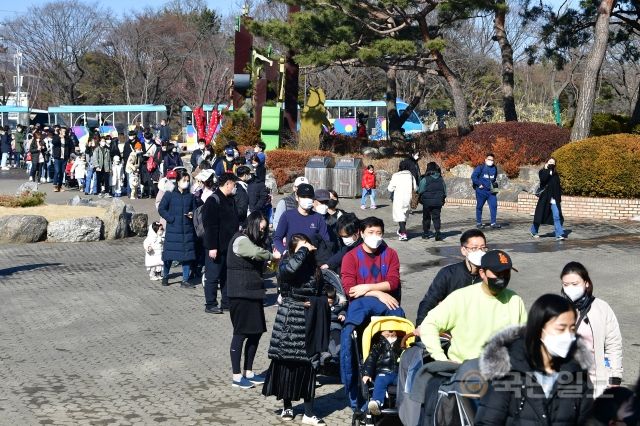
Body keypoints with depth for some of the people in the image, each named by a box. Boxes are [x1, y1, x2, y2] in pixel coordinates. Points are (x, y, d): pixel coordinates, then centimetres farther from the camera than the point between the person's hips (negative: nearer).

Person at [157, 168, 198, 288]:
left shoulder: (190, 196, 8)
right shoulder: (169, 195, -3)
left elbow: (194, 209, 18)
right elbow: (161, 209, -2)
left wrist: (192, 214, -4)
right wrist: (171, 218, -11)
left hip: (187, 230, 3)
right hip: (173, 230, -3)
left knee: (187, 255, 2)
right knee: (169, 255, 3)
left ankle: (185, 280, 8)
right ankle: (165, 277, 23)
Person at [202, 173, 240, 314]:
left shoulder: (230, 200, 14)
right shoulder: (213, 201, -14)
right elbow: (210, 226, -19)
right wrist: (212, 247, -22)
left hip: (229, 246, 9)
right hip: (217, 247, -9)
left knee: (228, 275, 13)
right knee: (213, 276, -2)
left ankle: (227, 302, 21)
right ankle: (210, 304, 5)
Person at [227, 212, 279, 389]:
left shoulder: (252, 241, 17)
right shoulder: (241, 240, -13)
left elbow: (258, 267, 14)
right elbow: (258, 253, -30)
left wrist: (270, 264, -5)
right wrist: (273, 256, -12)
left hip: (253, 293, 9)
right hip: (240, 294, -9)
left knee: (256, 332, 11)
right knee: (240, 333, -3)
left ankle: (248, 372, 22)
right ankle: (237, 376, 5)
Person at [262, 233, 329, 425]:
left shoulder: (314, 268, 9)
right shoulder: (285, 264, -6)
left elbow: (321, 293, 18)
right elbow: (290, 267, -31)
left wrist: (314, 302, 1)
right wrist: (303, 250, -19)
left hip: (309, 322, 4)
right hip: (290, 320, -4)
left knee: (309, 364, 4)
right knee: (287, 362, 3)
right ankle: (287, 407, 20)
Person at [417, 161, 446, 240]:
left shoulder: (425, 179, -11)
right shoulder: (441, 180, 3)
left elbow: (420, 191, -7)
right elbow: (445, 192, 9)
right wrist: (442, 199, 20)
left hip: (427, 202, -3)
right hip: (438, 202, 3)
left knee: (426, 217, 12)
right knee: (436, 217, 4)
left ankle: (425, 233, 18)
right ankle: (438, 233, -12)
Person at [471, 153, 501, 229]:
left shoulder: (494, 168, 10)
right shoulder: (481, 167, -7)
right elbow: (473, 176, -10)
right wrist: (479, 184, -11)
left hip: (491, 191, 4)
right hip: (481, 191, -4)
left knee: (493, 206, -5)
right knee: (479, 206, 4)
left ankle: (493, 223, 0)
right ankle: (478, 223, 14)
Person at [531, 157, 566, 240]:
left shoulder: (555, 174, 14)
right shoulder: (542, 172, 2)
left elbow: (558, 186, 16)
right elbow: (543, 179, -19)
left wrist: (559, 196, 9)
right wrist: (547, 169, -15)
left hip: (554, 199, 3)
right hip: (544, 198, -3)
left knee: (557, 216, -9)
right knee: (540, 215, 9)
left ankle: (559, 234, -14)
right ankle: (533, 231, 29)